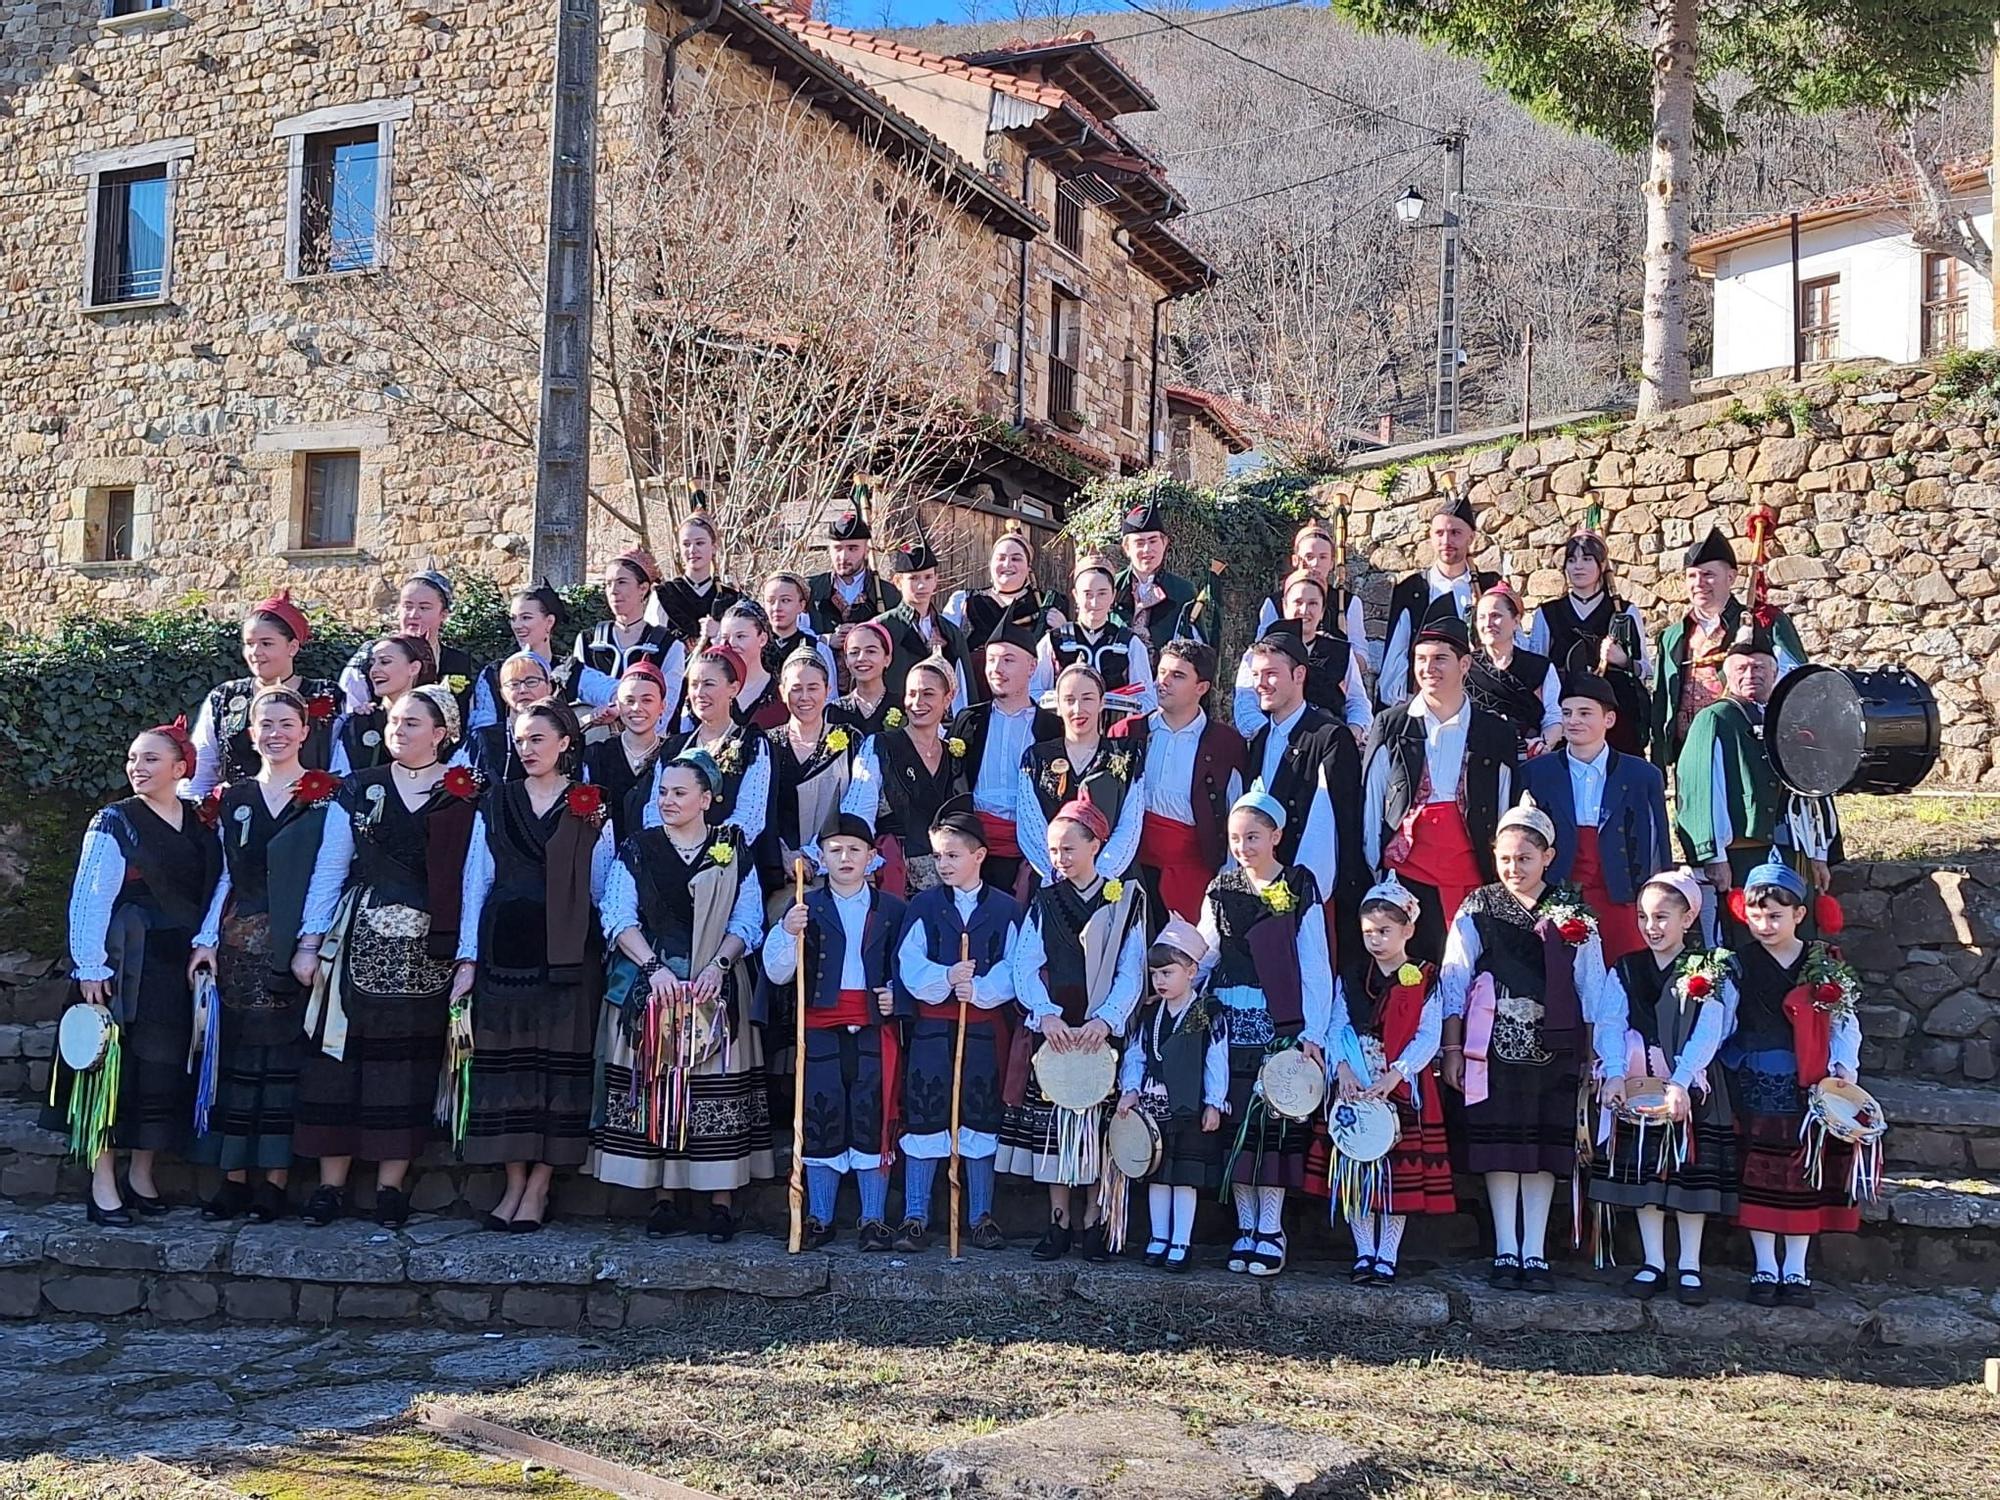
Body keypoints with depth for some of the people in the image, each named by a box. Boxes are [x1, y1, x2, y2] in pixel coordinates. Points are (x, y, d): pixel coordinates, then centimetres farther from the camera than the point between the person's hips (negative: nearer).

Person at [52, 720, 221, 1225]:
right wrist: (90, 967, -15)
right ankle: (103, 1187, 3)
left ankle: (143, 1178, 20)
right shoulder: (114, 823, -4)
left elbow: (217, 891, 12)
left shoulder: (202, 826, 9)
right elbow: (89, 898, -9)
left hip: (181, 964, 5)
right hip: (124, 963, -4)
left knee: (165, 1069, 8)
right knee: (114, 1066, -3)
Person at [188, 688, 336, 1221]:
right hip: (239, 942, 4)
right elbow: (226, 876, 15)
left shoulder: (326, 796, 1)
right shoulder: (233, 799, 14)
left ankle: (275, 1180, 2)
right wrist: (207, 939, 5)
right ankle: (234, 1178, 8)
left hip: (296, 944, -4)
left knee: (286, 1055, -3)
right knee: (237, 1054, 3)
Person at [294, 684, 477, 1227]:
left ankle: (391, 1184, 9)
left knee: (408, 1061, 1)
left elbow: (473, 879, -1)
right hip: (358, 940, 2)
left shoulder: (467, 799, 3)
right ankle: (331, 1182, 9)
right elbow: (329, 868, 8)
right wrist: (310, 942, 2)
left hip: (427, 948, -2)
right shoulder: (358, 789, 10)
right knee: (340, 1056, 1)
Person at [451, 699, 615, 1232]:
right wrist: (467, 959, 3)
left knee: (559, 1062, -2)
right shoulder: (496, 804, 12)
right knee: (504, 1064, 2)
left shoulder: (590, 809, 6)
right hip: (502, 951, 2)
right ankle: (514, 1184, 10)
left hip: (565, 957, -2)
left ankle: (538, 1188, 5)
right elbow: (475, 882, 9)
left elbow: (602, 890, 6)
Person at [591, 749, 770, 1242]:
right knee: (653, 1087, -1)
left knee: (717, 1090, -3)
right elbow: (619, 918, -1)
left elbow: (747, 922, 2)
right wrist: (654, 966, -15)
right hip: (648, 985, 1)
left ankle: (722, 1199, 3)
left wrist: (719, 964, -14)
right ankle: (664, 1199, 7)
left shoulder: (734, 852, 7)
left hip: (715, 991, -1)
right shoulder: (637, 850, 8)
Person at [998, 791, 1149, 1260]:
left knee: (1099, 1127, 0)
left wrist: (1105, 1020, -16)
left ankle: (1092, 1222, 10)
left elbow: (1132, 971, -2)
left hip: (1104, 1033, -2)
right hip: (1052, 1030, 2)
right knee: (1051, 1126, 2)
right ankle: (1060, 1222, 10)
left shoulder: (1126, 900, 4)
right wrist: (1046, 1015, -16)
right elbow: (1025, 966, 0)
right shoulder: (1044, 902, 10)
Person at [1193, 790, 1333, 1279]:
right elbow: (1205, 956, 14)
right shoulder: (1221, 890, 11)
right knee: (1234, 1122, 4)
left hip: (1279, 1023, -4)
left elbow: (1315, 966, -3)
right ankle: (1246, 1228, 13)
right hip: (1229, 1023, 4)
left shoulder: (1299, 889, -1)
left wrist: (1312, 1034, -9)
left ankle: (1270, 1231, 3)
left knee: (1274, 1122, -5)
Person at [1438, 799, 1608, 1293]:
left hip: (1553, 1048, 1)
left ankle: (1535, 1254, 9)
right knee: (1501, 1147, -1)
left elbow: (1591, 989, 7)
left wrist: (1591, 1054, 2)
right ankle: (1506, 1252, 6)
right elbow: (1454, 983, 2)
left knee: (1545, 1150, 3)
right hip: (1495, 1047, -1)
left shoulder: (1573, 915, 6)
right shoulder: (1478, 909, 3)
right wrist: (1452, 1049, -2)